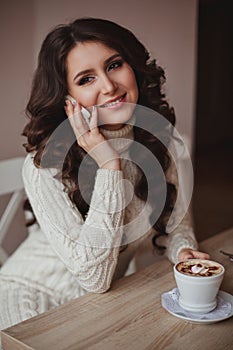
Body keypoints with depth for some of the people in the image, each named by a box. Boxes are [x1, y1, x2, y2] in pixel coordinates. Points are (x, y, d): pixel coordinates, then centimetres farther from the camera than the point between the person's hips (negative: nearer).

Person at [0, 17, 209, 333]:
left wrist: (182, 249, -15)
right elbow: (94, 277, -26)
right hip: (32, 297, -3)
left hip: (104, 297, 4)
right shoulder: (44, 165, -25)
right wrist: (109, 166, -31)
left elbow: (174, 216, 7)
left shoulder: (157, 140, -8)